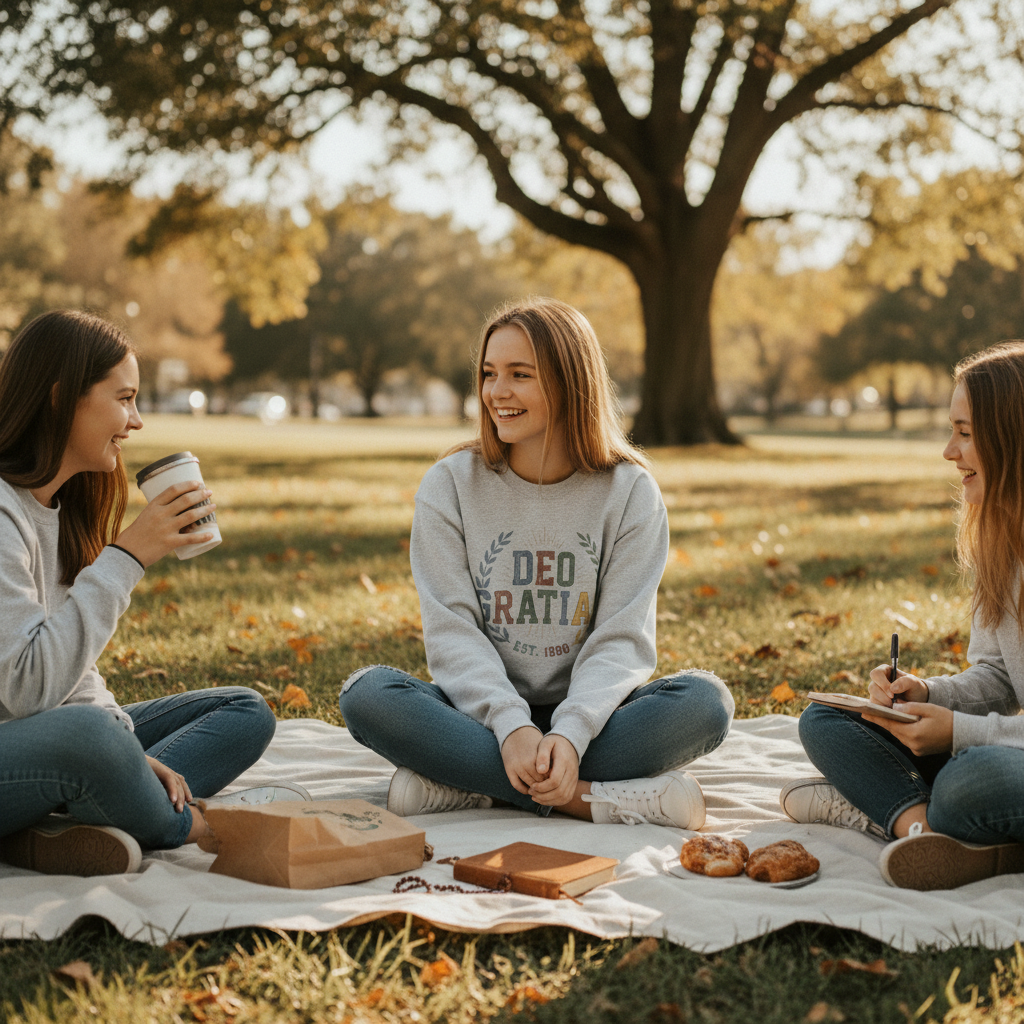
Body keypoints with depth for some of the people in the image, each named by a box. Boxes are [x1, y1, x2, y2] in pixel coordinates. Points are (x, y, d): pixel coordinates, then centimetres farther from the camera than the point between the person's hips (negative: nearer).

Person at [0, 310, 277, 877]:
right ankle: (179, 825, -6)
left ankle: (55, 827, -17)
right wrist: (125, 558, -24)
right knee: (84, 734, -39)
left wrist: (126, 749, -4)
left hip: (66, 744, 10)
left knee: (245, 712, 4)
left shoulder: (59, 507, 10)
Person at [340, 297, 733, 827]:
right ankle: (595, 798, -30)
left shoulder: (630, 492, -2)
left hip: (583, 716, 0)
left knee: (706, 700, -27)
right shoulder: (450, 485, 0)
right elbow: (452, 630, -8)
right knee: (367, 694, -28)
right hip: (481, 714, 0)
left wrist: (569, 734, -27)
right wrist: (510, 726, -25)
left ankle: (464, 784, -26)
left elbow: (621, 640, -8)